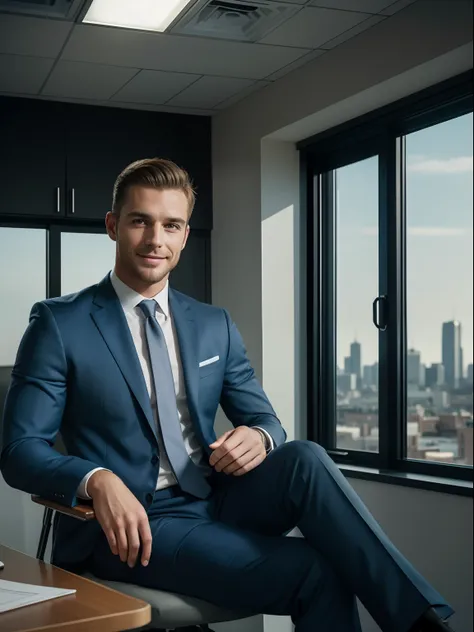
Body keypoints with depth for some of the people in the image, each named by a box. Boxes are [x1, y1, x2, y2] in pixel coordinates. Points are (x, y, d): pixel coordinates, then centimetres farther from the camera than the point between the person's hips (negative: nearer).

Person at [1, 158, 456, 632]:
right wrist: (97, 480, -27)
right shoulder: (59, 324, -2)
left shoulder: (215, 326, 12)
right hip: (127, 524, -4)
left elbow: (264, 420, 15)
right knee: (314, 571, -27)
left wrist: (259, 437, -11)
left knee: (304, 458, -27)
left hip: (215, 502, 4)